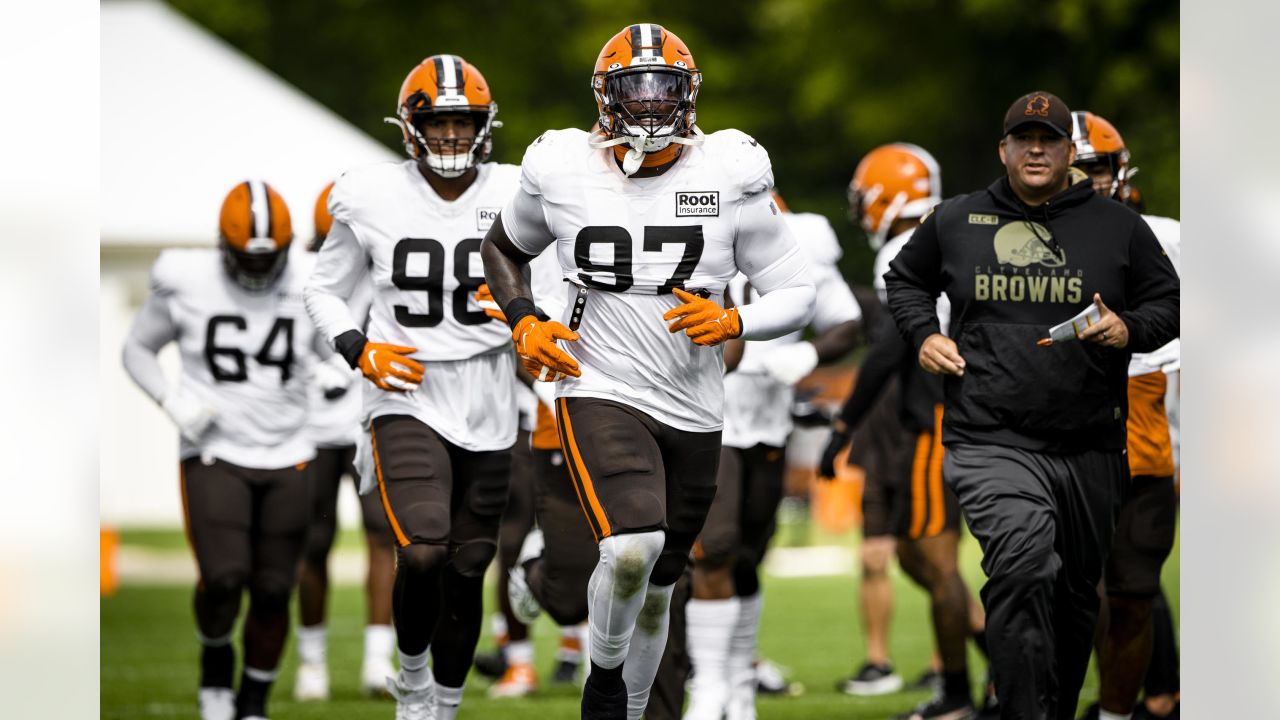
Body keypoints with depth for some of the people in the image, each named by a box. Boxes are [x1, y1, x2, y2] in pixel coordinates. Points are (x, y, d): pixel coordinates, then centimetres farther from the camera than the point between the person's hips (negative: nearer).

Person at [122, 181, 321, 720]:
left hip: (286, 460, 2)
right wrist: (173, 401, -9)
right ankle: (215, 657, 13)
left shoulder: (309, 290, -4)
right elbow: (137, 349, 7)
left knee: (273, 593, 1)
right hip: (214, 454, -2)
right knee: (223, 579, -19)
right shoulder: (186, 284, -7)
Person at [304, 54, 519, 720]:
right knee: (422, 556, -20)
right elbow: (324, 290, 10)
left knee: (467, 572, 8)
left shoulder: (515, 197, -1)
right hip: (407, 400, -2)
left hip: (487, 410, 2)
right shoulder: (372, 199, -4)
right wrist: (363, 351, -7)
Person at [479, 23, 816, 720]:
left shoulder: (730, 177, -4)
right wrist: (524, 325, -1)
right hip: (599, 394, -3)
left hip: (693, 410, 3)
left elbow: (796, 291, 2)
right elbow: (502, 249, 17)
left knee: (656, 585, 13)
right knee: (632, 547, -27)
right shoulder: (561, 172, -3)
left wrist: (733, 322, -18)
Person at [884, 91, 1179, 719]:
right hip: (990, 441, -3)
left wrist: (1129, 331, -7)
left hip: (1090, 452, 3)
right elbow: (904, 279, 25)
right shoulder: (954, 222, 8)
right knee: (1023, 565, -28)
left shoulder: (1119, 227, 7)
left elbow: (1168, 302, 14)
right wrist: (923, 334, 7)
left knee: (1076, 597, 13)